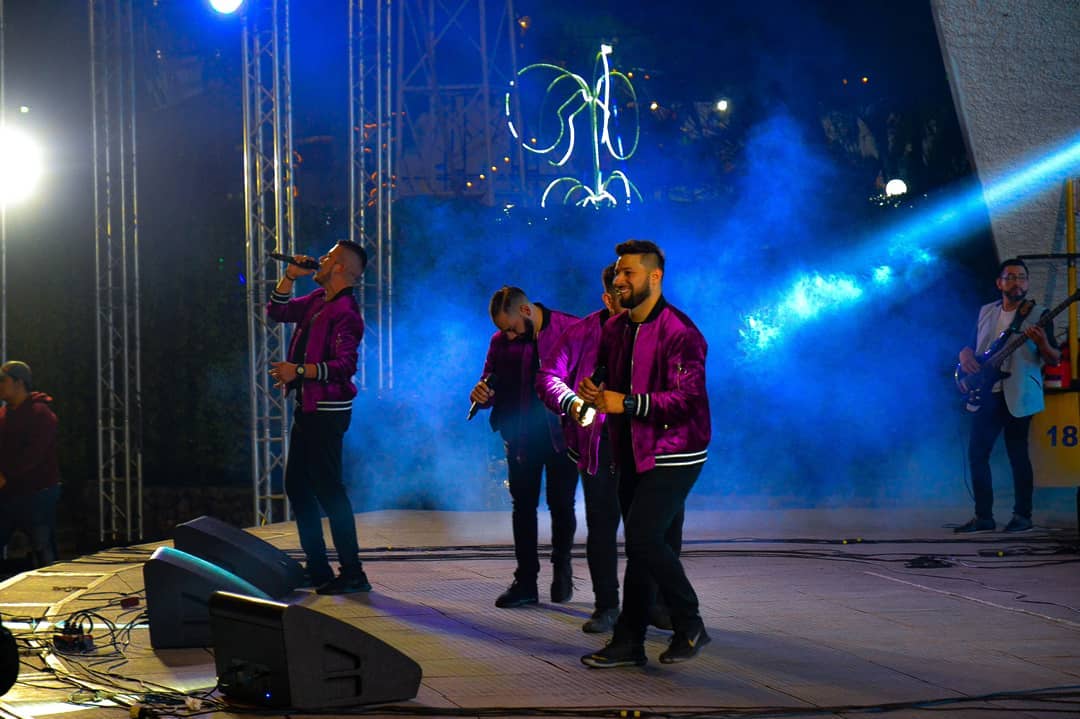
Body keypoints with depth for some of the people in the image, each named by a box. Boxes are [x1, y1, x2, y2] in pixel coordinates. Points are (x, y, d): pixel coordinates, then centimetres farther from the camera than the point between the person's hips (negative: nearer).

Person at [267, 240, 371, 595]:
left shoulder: (345, 313, -17)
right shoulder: (318, 300, 11)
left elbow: (345, 365, -26)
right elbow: (277, 311, 23)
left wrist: (298, 371, -30)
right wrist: (289, 276, 9)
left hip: (327, 412, -10)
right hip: (308, 407, 10)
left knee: (327, 489, -10)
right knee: (296, 485, 14)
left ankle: (352, 575, -5)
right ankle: (317, 569, 21)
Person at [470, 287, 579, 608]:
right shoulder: (500, 341, 3)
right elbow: (493, 384, 9)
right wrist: (482, 395, -15)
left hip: (562, 434, -3)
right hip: (521, 436, 3)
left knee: (561, 504, 3)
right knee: (523, 506, 5)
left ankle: (562, 570, 24)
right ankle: (525, 582, 11)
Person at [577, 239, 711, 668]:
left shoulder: (680, 333, -16)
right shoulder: (615, 329, 10)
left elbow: (686, 399, -23)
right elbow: (606, 376, 23)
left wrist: (626, 403, -26)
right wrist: (592, 390, -1)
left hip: (672, 455, -8)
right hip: (633, 452, 8)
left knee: (643, 535, -17)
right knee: (639, 542, 10)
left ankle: (690, 625, 0)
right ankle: (629, 642, 15)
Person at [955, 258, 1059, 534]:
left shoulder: (1038, 315, -1)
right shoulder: (985, 312, 13)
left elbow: (1055, 360, -4)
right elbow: (971, 346, 20)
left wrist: (1043, 344, -26)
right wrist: (965, 355, -3)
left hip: (1018, 395, -4)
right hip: (987, 394, 5)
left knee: (1017, 453, -4)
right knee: (977, 452, 0)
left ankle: (1022, 516, 6)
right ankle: (983, 516, 7)